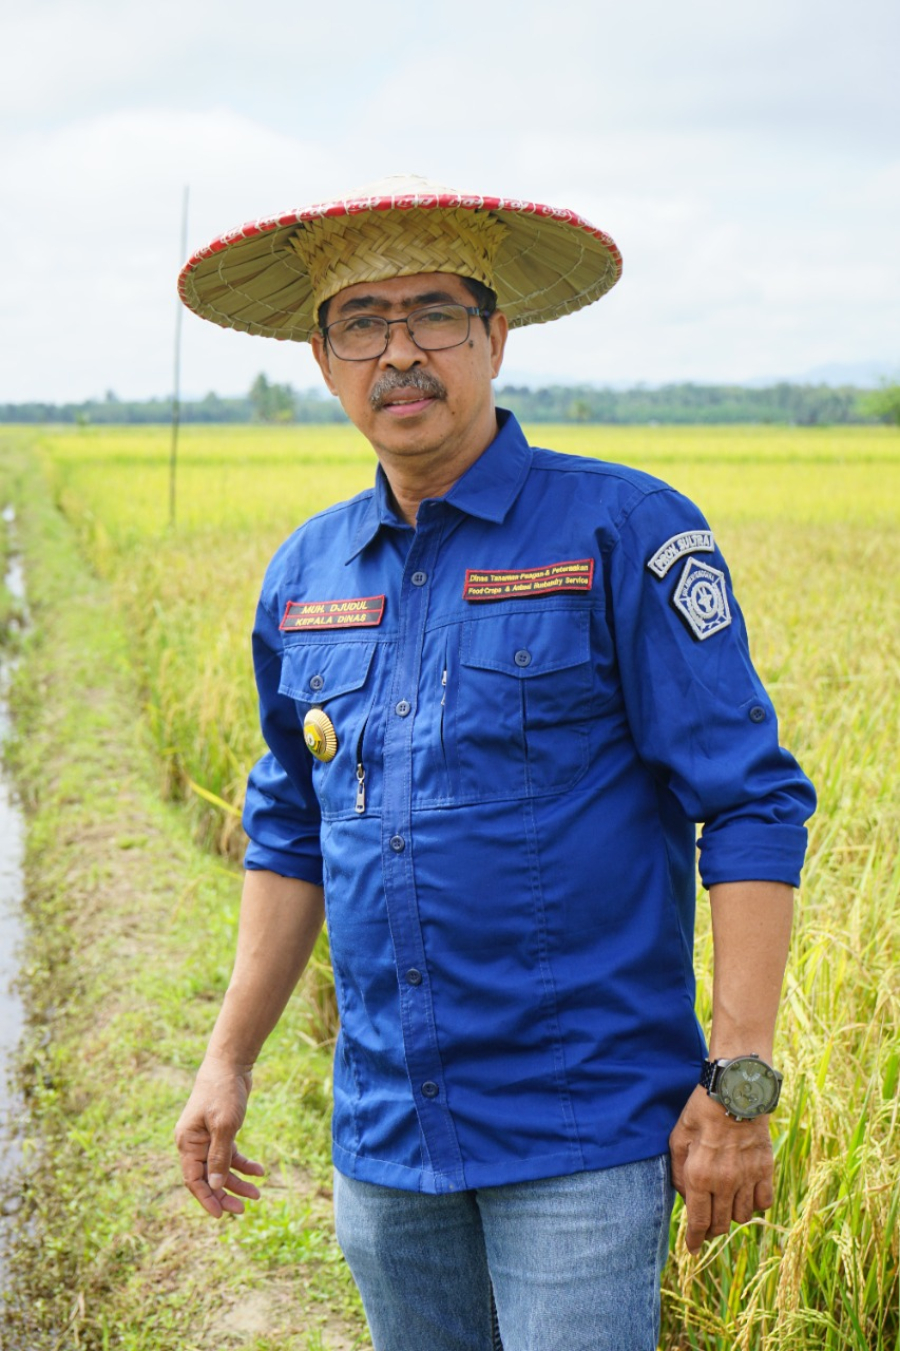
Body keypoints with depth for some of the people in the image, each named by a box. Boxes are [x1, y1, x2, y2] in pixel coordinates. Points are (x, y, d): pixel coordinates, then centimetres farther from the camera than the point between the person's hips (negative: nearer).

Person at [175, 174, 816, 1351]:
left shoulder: (625, 534, -9)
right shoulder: (306, 574, 8)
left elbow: (751, 807, -11)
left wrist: (739, 1085, -15)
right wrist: (230, 1057, 16)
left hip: (583, 1131, -5)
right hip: (385, 1136, 6)